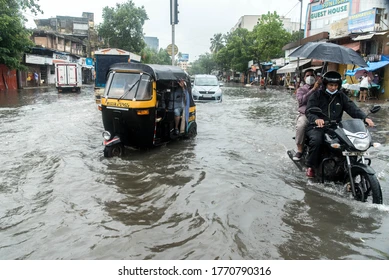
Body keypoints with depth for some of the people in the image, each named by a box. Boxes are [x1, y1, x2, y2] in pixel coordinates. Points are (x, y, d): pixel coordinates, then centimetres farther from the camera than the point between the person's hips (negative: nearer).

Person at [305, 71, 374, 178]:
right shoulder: (317, 95, 0)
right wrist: (316, 119, -37)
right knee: (316, 140, -34)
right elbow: (309, 111, -14)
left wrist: (364, 118, -19)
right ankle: (311, 166, -14)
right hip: (318, 126, -4)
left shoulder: (341, 96, 13)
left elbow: (352, 108, 0)